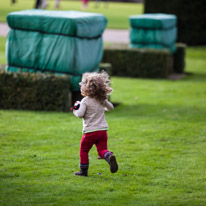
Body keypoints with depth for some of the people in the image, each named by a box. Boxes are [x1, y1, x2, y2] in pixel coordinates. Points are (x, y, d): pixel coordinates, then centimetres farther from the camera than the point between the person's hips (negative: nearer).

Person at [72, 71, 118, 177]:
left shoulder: (85, 101, -10)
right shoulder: (102, 100, 7)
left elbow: (80, 114, -18)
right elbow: (110, 107, 22)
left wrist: (75, 110, 3)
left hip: (90, 131, -4)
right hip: (103, 130, 4)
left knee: (84, 151, 11)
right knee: (102, 149, 2)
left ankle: (83, 170, 16)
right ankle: (110, 157, -30)